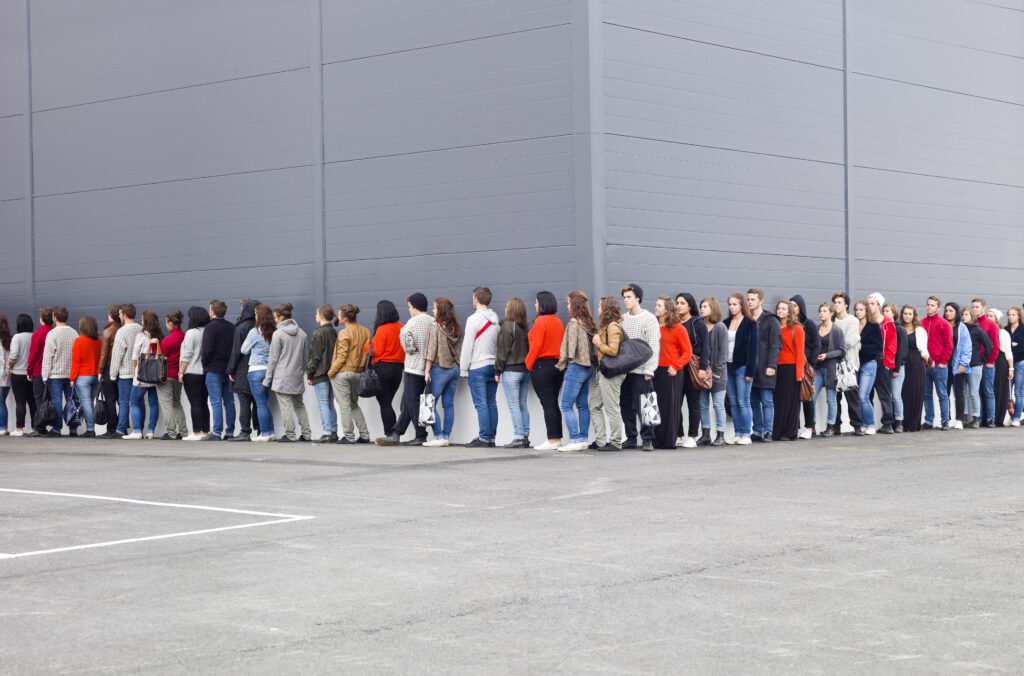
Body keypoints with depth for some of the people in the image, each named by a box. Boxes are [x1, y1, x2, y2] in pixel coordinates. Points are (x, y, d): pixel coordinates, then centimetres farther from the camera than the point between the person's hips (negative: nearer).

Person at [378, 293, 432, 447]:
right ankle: (395, 433, 16)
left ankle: (421, 436, 0)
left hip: (414, 366, -8)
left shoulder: (414, 321, -11)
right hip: (426, 367, 8)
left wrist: (409, 349, -14)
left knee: (412, 402, -1)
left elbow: (404, 333, -30)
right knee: (407, 402, 12)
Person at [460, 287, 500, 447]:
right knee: (492, 403, 8)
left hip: (478, 367, -6)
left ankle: (483, 437, -8)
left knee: (481, 404, -6)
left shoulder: (474, 319, -10)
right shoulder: (496, 320, 11)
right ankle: (491, 437, 9)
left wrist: (464, 369, -4)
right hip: (493, 366, 6)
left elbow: (468, 346, -10)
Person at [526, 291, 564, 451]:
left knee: (548, 404, -6)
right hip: (558, 364, 8)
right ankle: (557, 438, 14)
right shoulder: (558, 321, 10)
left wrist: (529, 364, -6)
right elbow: (562, 344, 11)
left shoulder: (540, 321, -13)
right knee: (553, 403, 13)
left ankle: (552, 441, -7)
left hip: (542, 366, -8)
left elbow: (536, 346, -16)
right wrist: (560, 361, 15)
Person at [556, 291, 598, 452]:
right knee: (582, 405, 13)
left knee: (565, 405, -5)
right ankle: (583, 438, 16)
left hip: (576, 367, -9)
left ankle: (575, 440, -10)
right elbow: (591, 346, 10)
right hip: (588, 367, 9)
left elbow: (570, 350, -16)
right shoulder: (589, 323, 9)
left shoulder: (574, 323, -14)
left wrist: (560, 364, 0)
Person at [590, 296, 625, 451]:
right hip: (602, 372, 11)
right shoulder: (606, 326, 17)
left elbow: (613, 350, -23)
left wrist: (598, 344, -11)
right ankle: (600, 441, 15)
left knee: (612, 408, -4)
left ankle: (615, 442, 1)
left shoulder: (613, 326, -14)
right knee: (594, 406, 12)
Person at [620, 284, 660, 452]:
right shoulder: (622, 319, 14)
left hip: (641, 370, -6)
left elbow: (653, 346, -8)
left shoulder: (649, 318, -3)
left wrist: (648, 370, -14)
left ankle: (648, 439, -2)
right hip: (624, 370, 6)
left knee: (643, 406, -7)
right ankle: (631, 438, 15)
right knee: (626, 406, 7)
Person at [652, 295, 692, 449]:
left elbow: (687, 352, -2)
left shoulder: (678, 328, -2)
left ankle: (669, 440, 2)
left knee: (670, 407, -2)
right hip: (655, 371, 4)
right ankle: (657, 440, 9)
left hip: (672, 373, -4)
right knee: (656, 406, 4)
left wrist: (675, 366, -12)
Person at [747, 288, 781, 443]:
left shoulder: (771, 320, 0)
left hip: (765, 368, -5)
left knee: (767, 401, -5)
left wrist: (771, 365, -14)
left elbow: (776, 345, -5)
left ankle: (767, 431, -3)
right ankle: (757, 431, 12)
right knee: (753, 402, 7)